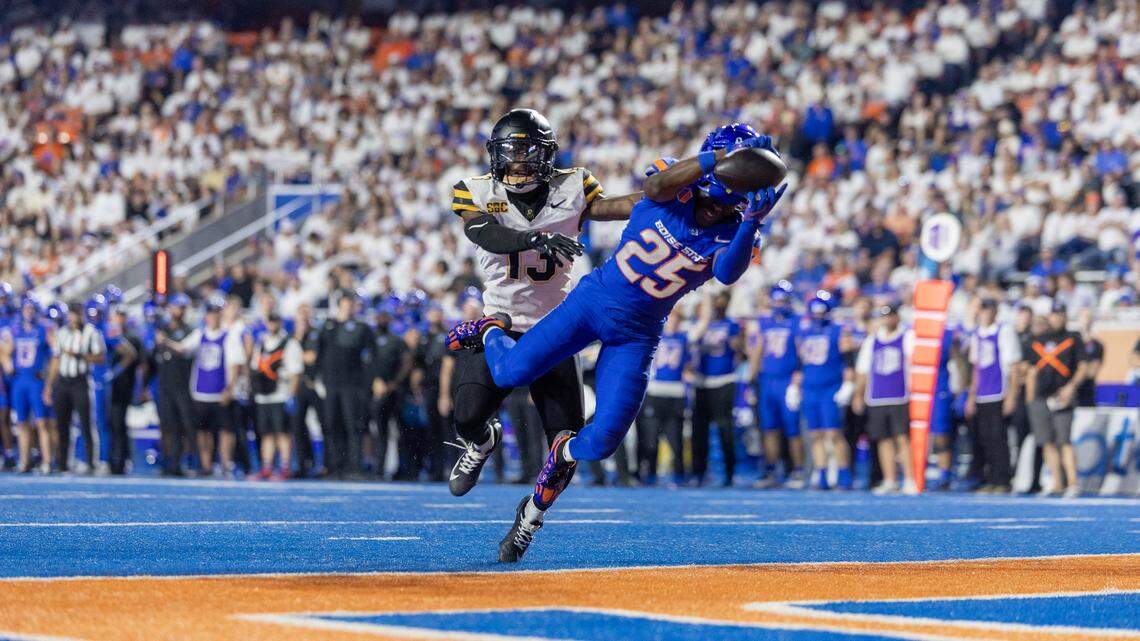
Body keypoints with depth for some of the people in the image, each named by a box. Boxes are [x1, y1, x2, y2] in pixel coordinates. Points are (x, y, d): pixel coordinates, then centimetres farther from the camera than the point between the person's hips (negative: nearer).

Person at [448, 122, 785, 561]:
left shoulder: (731, 233, -9)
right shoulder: (676, 187, -11)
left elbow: (727, 273, -31)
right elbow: (657, 185, -37)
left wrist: (751, 223, -48)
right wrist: (723, 157, -49)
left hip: (636, 336, 1)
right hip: (594, 298, -1)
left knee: (602, 442, -11)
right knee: (511, 373, -13)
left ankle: (564, 455, 27)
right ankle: (492, 332, 25)